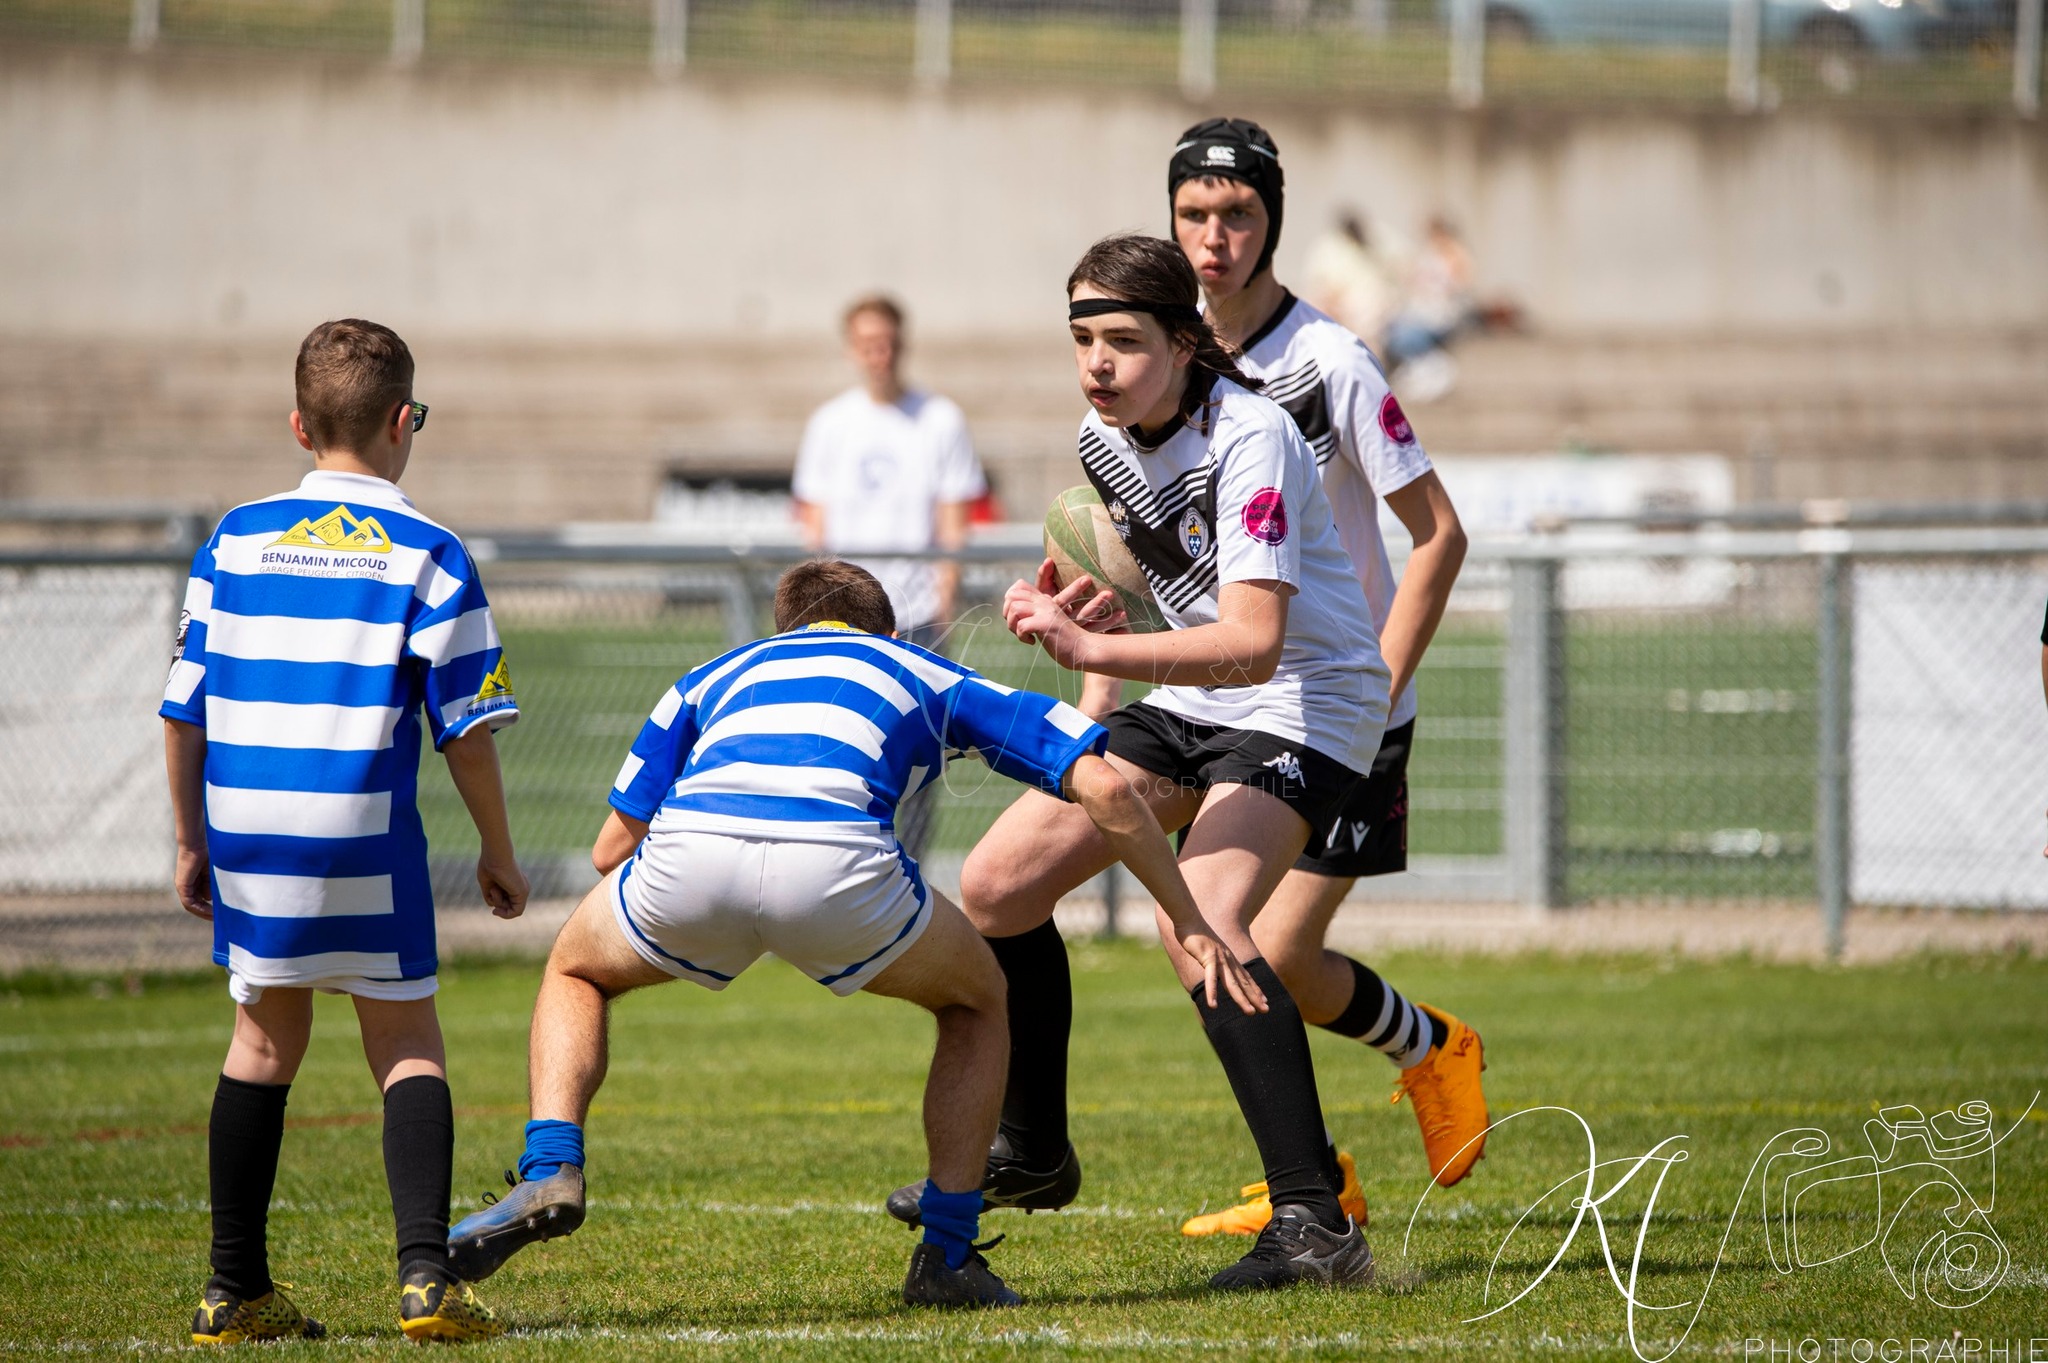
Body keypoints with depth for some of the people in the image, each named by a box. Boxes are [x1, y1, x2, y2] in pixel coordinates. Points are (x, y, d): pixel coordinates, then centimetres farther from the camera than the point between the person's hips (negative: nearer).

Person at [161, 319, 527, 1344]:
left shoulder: (235, 540, 7)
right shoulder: (426, 557, -2)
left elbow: (183, 710, 9)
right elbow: (467, 728, -3)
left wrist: (191, 841, 20)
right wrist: (498, 854, 9)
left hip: (244, 834, 3)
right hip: (365, 838, -3)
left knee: (264, 1037, 17)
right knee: (407, 1041, 7)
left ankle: (235, 1290, 18)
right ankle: (424, 1273, -6)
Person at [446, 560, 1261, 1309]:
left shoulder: (717, 676, 39)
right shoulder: (929, 676, 36)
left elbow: (613, 849, 33)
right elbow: (1102, 787, 26)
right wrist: (1189, 923, 33)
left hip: (690, 850, 1)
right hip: (839, 864, -1)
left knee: (575, 971, 35)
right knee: (977, 1000, 30)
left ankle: (549, 1172, 11)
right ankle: (947, 1256, 23)